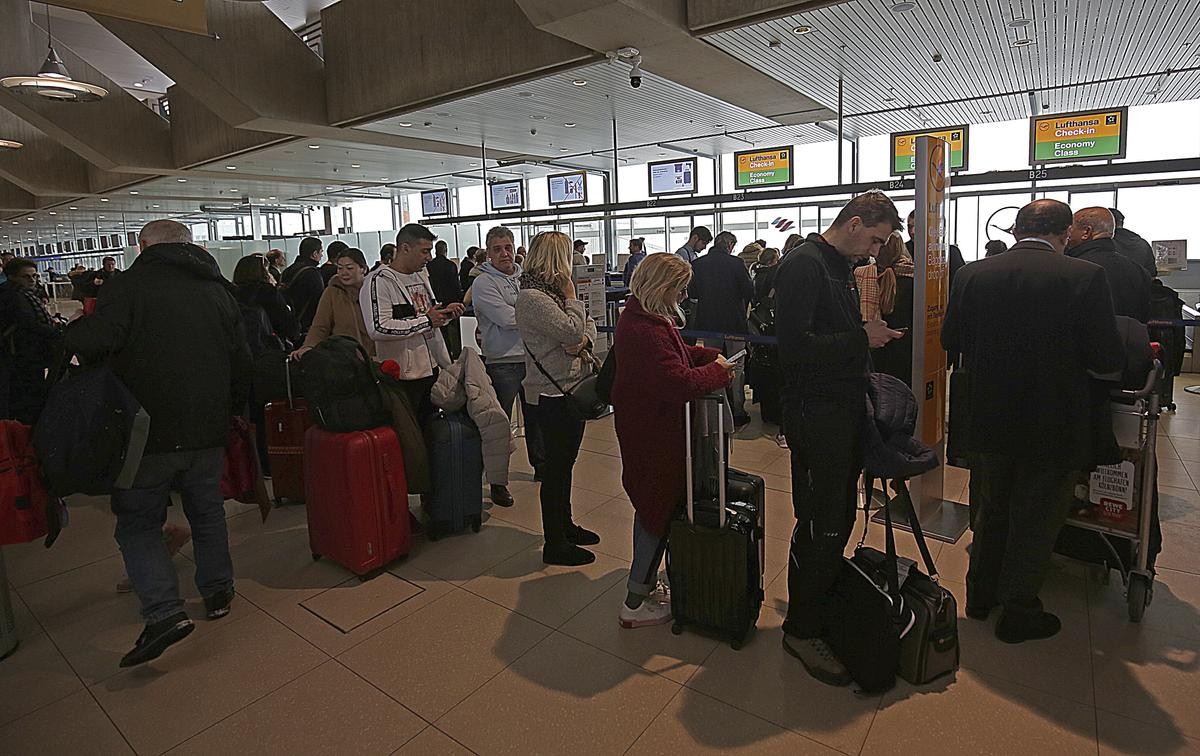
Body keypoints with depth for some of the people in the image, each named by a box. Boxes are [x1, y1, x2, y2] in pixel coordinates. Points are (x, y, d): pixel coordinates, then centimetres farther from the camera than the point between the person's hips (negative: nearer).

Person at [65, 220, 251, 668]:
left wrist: (72, 333, 1)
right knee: (208, 513, 18)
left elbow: (91, 342, -22)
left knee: (138, 520, 8)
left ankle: (164, 613, -1)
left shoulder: (129, 286, -8)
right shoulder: (219, 291, 7)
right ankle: (218, 593, 29)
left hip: (147, 432, -4)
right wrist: (231, 413, 20)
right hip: (209, 431, 5)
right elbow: (241, 363, 9)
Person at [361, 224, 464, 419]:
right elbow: (378, 329, -26)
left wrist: (445, 312, 2)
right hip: (403, 376, -8)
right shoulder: (379, 281, -14)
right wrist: (426, 321, -20)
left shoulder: (421, 275, 14)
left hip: (432, 368, 8)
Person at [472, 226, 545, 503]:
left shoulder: (524, 277, 10)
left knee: (535, 416, 19)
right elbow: (507, 319, -19)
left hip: (531, 357, 6)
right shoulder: (484, 283, -10)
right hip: (502, 362, -6)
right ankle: (497, 482, 13)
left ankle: (540, 465, 37)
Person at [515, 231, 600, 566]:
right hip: (552, 391, -9)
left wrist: (585, 340, -11)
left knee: (565, 460, 19)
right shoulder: (532, 297, -17)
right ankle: (554, 545, 13)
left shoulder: (554, 290, 11)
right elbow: (571, 330, -24)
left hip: (571, 386, 9)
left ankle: (565, 525, 36)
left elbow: (588, 323, 11)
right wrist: (572, 297, -9)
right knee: (556, 465, 0)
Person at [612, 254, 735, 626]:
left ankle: (645, 585, 37)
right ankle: (635, 604, 14)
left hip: (645, 424, 11)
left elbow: (675, 353, 18)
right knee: (659, 508, 1)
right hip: (653, 431, -11)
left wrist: (711, 356, 2)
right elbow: (678, 381, -34)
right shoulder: (645, 330, -27)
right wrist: (718, 372, -17)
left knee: (651, 504, 21)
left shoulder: (639, 317, 8)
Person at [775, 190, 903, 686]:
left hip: (844, 409, 10)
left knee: (839, 517, 18)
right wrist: (862, 339, -17)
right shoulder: (804, 264, -15)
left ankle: (825, 601, 35)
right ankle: (801, 629, 14)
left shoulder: (839, 267, 16)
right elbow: (795, 346, -25)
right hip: (815, 413, -10)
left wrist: (869, 334, 7)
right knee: (821, 525, -3)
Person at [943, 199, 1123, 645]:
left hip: (990, 419, 3)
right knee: (1037, 516, 13)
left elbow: (950, 340, 2)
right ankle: (1017, 613, 26)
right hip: (1054, 424, -3)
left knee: (991, 509, 21)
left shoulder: (974, 275, -7)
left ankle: (981, 595, 35)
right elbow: (1108, 360, -13)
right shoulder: (1085, 277, -15)